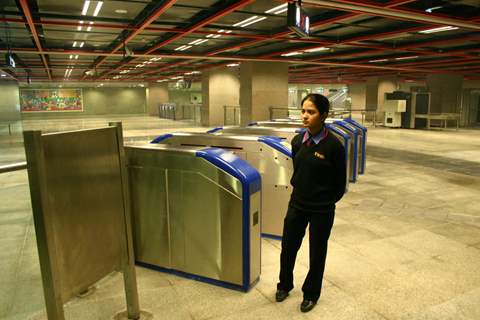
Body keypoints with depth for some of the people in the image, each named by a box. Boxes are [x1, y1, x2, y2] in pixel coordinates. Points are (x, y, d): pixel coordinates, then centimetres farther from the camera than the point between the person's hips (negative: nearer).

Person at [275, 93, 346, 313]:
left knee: (317, 253, 14)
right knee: (288, 248, 15)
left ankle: (311, 294, 38)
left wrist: (325, 202, 2)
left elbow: (340, 185, -7)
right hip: (297, 204, 4)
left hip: (321, 210, -4)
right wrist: (300, 191, 12)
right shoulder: (297, 141, -4)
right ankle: (284, 285, 42)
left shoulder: (333, 146, -18)